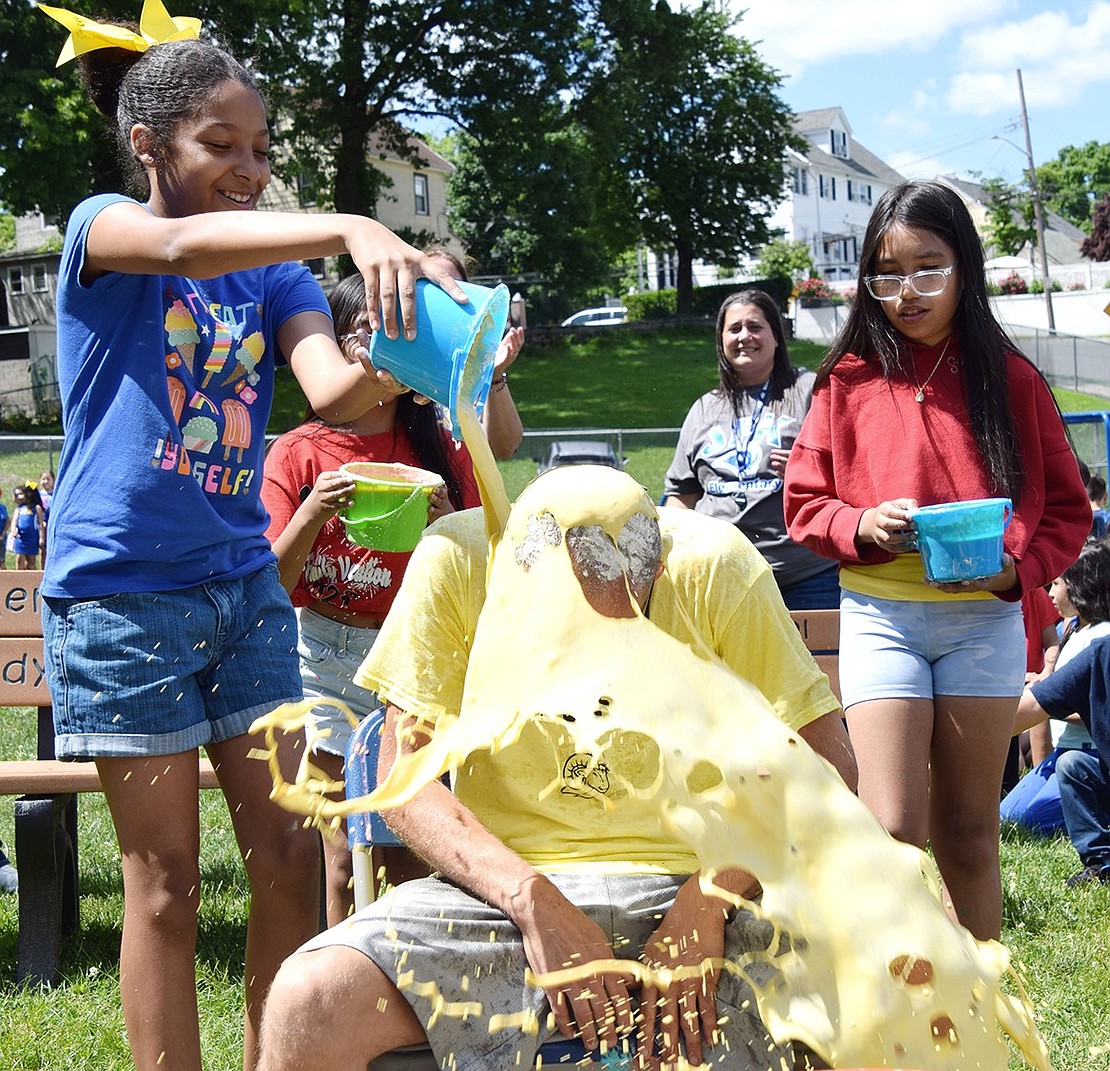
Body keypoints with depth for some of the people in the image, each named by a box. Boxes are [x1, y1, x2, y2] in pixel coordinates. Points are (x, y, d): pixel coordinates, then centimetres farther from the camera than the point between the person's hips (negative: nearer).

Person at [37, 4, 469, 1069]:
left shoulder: (273, 271, 10)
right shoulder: (99, 230, -2)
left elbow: (333, 393, -8)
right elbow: (181, 245, -27)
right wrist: (353, 230, -39)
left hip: (243, 584, 5)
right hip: (122, 592, -5)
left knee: (288, 857, 5)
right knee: (165, 882, 1)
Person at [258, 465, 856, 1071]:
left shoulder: (716, 569, -9)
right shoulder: (455, 559, -9)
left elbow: (822, 765, -5)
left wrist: (704, 904, -17)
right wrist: (533, 901, -18)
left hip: (694, 884, 0)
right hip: (504, 883, 0)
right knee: (305, 1008, -25)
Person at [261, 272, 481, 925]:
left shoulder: (442, 451, 5)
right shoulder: (299, 454, 0)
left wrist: (446, 524, -13)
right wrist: (314, 512, -20)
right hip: (330, 658, -1)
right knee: (347, 853, 0)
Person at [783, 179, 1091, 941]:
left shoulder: (1010, 379, 3)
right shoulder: (850, 380, 2)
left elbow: (1067, 510, 5)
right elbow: (805, 503, 6)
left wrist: (1014, 566, -13)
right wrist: (862, 527, -14)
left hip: (984, 618, 1)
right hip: (880, 615, -1)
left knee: (969, 828, 10)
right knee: (893, 830, -8)